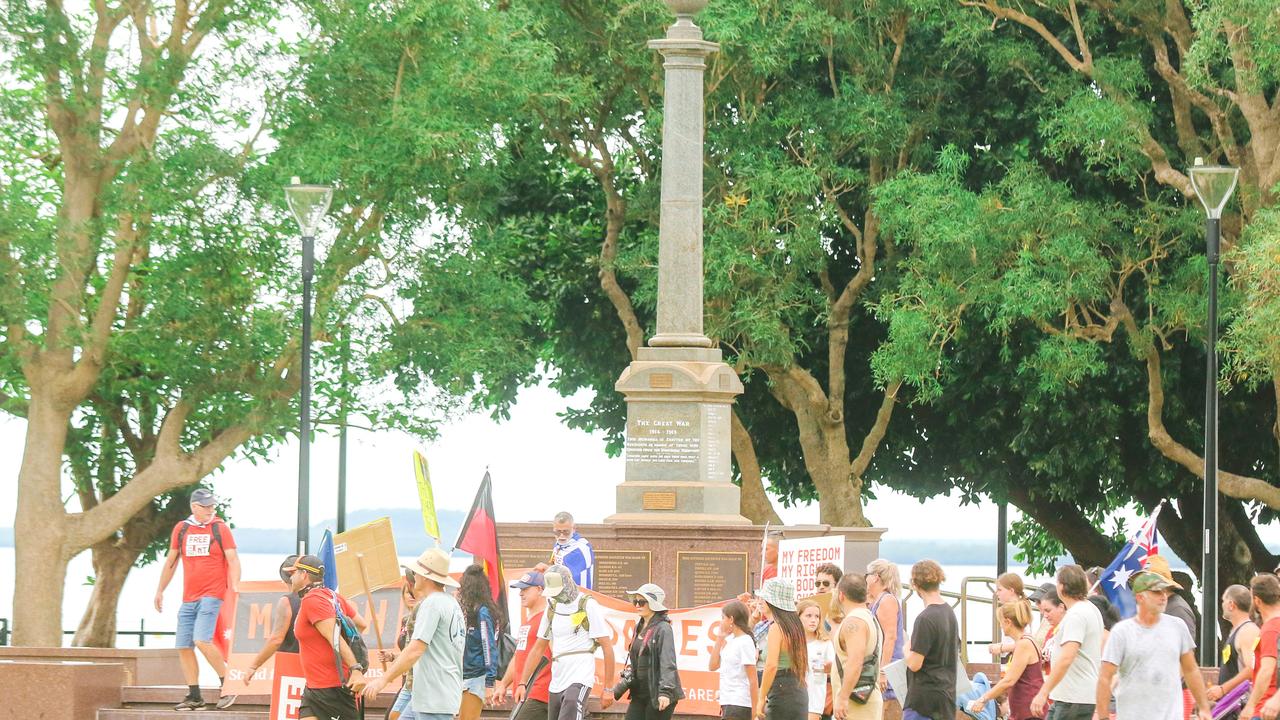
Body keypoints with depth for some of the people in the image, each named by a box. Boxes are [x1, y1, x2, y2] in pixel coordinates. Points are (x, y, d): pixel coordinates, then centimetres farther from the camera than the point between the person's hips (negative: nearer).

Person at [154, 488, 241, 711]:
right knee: (183, 646, 3)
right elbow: (171, 561, 21)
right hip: (188, 598, 6)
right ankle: (194, 697, 10)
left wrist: (235, 586, -21)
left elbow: (233, 559, -5)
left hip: (212, 594, -6)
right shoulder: (181, 529, 11)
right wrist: (160, 590, 22)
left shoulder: (220, 528, 0)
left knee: (202, 640, -21)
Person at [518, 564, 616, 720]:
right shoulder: (552, 608, 14)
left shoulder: (588, 606, -5)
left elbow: (607, 648, -6)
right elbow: (538, 649, 20)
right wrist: (523, 683, 14)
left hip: (579, 679, -7)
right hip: (556, 682, 7)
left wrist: (608, 689, -9)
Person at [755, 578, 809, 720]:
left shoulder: (776, 627, -10)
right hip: (799, 693, 9)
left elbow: (771, 665, -21)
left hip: (782, 695, -9)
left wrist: (761, 699, -16)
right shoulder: (794, 626, 15)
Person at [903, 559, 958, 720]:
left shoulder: (925, 618, -17)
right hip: (947, 693, 9)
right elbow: (956, 655, 20)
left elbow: (915, 664, -17)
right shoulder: (949, 613, 10)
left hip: (924, 697, -9)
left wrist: (906, 650, 1)